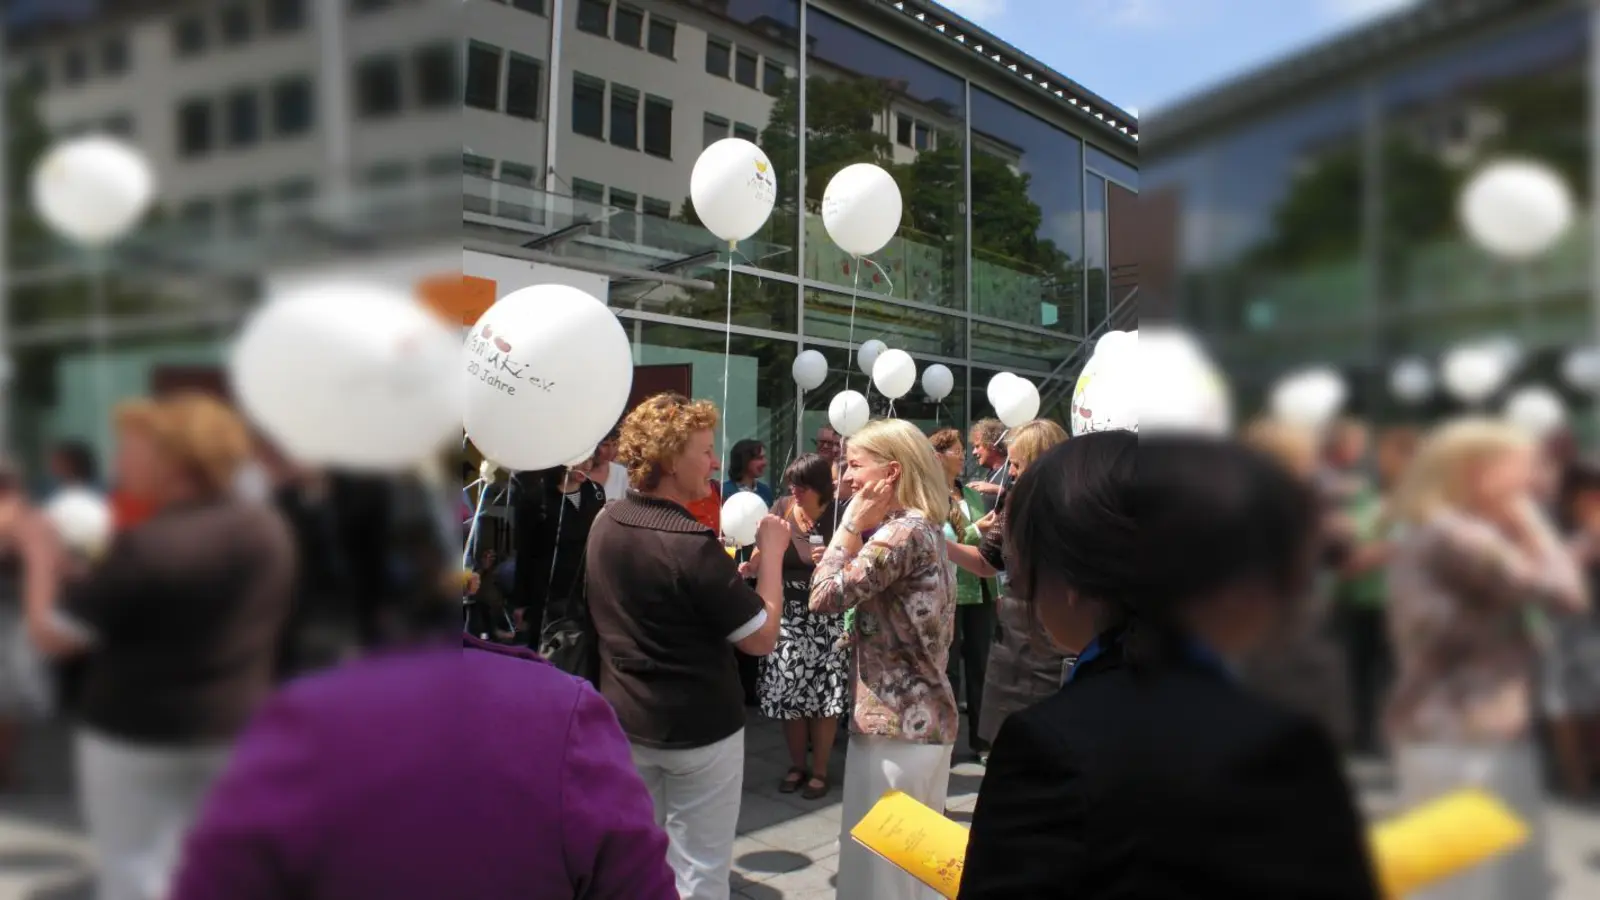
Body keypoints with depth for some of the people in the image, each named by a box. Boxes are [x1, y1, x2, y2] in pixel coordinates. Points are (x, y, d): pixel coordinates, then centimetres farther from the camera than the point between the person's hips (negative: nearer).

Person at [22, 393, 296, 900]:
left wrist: (43, 563, 1)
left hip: (137, 737, -6)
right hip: (237, 728, 6)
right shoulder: (270, 530, -2)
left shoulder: (146, 547, -23)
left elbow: (51, 636, -15)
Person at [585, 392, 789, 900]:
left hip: (626, 722, 7)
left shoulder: (605, 526, 0)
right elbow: (762, 639, -19)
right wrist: (772, 552, -10)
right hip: (699, 729, -7)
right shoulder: (691, 544, -24)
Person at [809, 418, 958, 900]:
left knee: (879, 858, 3)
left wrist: (851, 523, -13)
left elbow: (825, 596, -21)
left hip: (896, 722, -10)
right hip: (925, 716, 10)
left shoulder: (901, 531, -19)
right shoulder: (924, 528, 12)